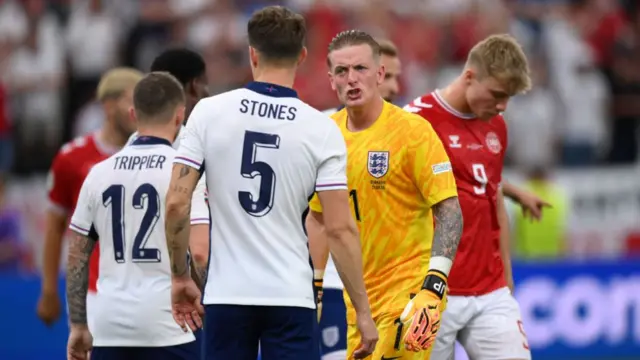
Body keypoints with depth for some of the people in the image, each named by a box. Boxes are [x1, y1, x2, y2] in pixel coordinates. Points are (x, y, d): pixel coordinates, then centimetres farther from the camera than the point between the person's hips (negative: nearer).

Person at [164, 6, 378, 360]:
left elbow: (176, 203, -4)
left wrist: (180, 277, 9)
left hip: (226, 295, 1)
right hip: (290, 298, -1)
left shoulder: (209, 112, -1)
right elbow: (339, 229, -7)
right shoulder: (321, 129, -4)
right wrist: (363, 311, -1)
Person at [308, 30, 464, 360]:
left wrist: (433, 287, -23)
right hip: (358, 295, 6)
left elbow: (449, 211, -14)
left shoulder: (411, 130, -11)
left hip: (409, 293, -6)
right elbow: (318, 218, 17)